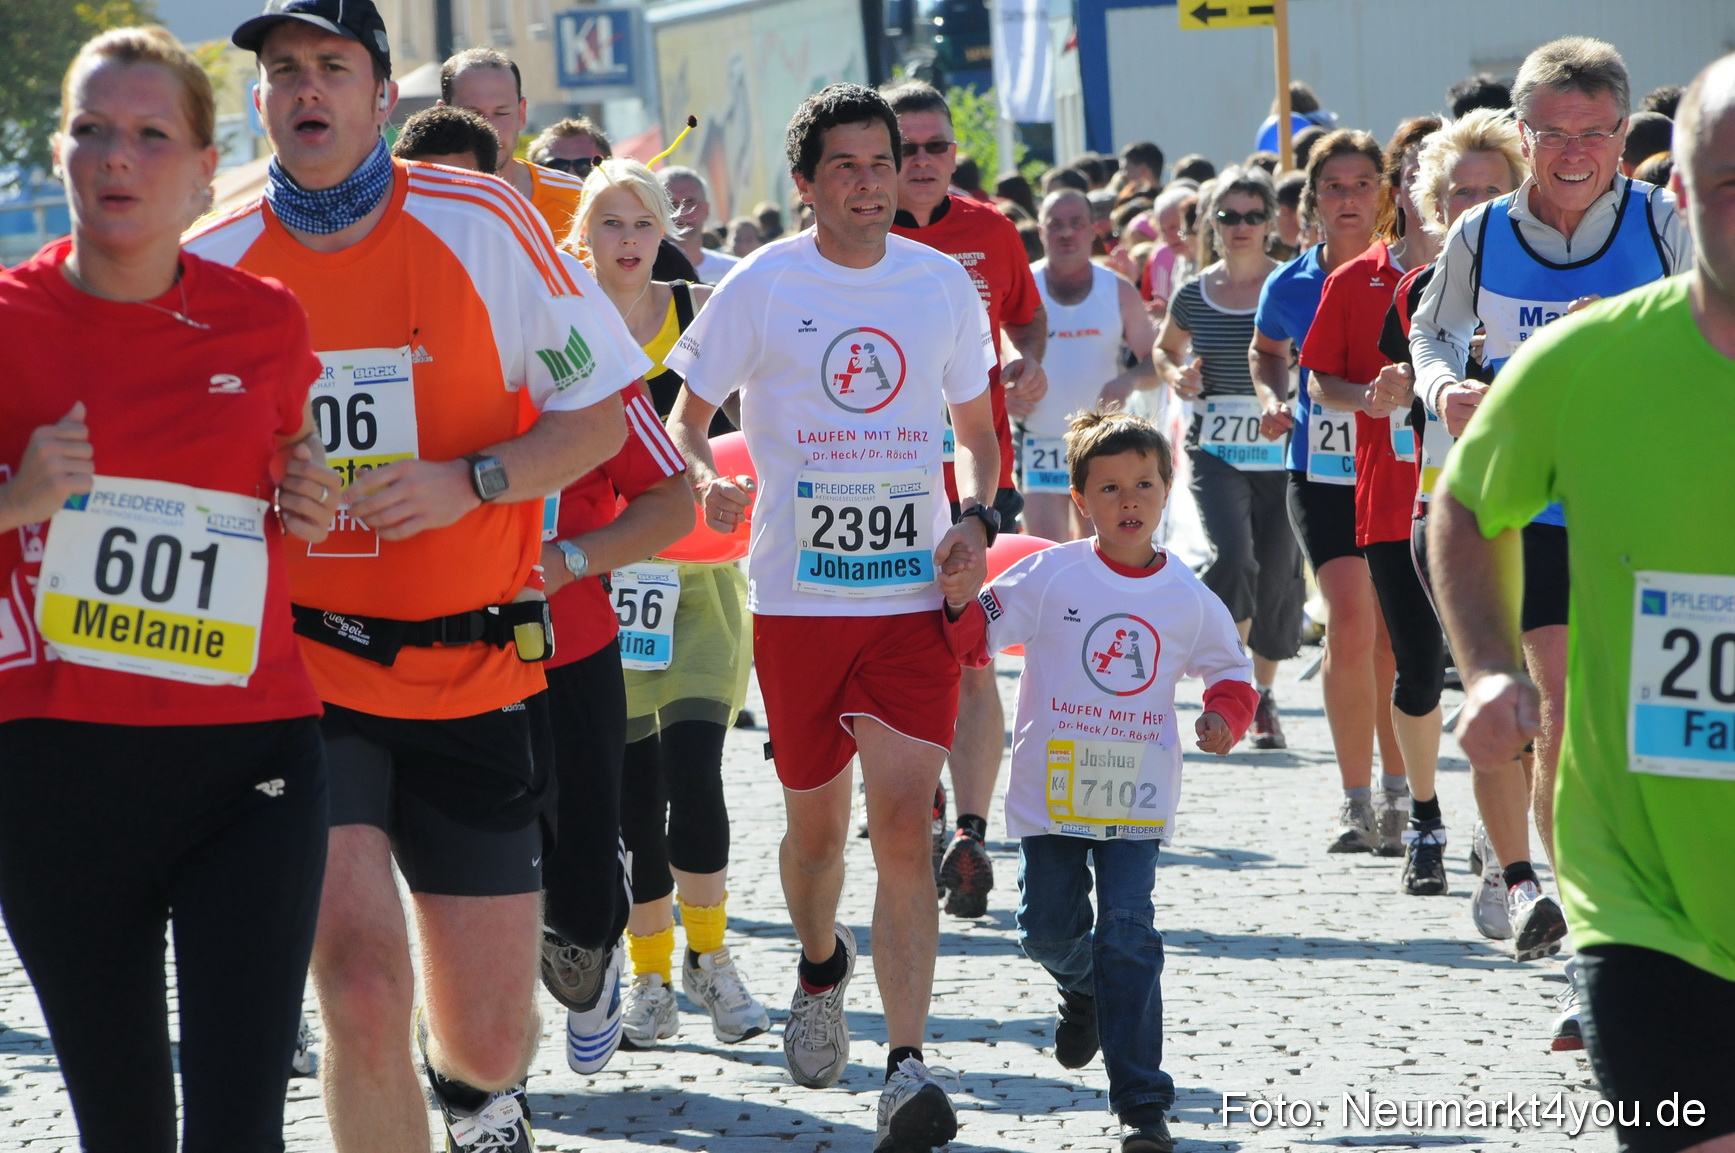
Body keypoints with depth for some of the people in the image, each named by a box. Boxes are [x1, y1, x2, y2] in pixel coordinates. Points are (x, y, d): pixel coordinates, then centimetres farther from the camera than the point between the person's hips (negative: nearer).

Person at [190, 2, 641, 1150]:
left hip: (475, 677, 0)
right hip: (302, 677, 0)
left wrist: (466, 483, -15)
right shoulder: (214, 264, 1)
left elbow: (597, 416, 1)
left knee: (489, 1037, 5)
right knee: (363, 982, -20)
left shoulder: (481, 223, -3)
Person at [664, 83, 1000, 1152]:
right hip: (798, 591, 0)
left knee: (903, 821, -13)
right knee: (816, 822, 11)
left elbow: (977, 430, 17)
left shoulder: (944, 283, 5)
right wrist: (707, 481, -19)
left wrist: (975, 518, -2)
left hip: (915, 587, 0)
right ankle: (821, 966, 44)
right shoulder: (763, 286, -2)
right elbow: (687, 417, 3)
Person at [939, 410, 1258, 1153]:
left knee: (1127, 936, -8)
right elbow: (976, 640, -2)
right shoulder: (1050, 575, -4)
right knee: (1047, 930, 4)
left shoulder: (1187, 598, 2)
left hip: (1138, 795, 0)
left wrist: (1225, 717, -5)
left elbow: (1231, 670, 15)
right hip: (1052, 786, 0)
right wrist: (961, 604, -23)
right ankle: (1083, 988, 43)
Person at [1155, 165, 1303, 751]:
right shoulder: (1194, 294, 5)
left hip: (1283, 451, 0)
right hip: (1215, 451, 0)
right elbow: (1164, 348, 22)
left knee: (1278, 576, 3)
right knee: (1232, 555, -22)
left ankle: (1264, 695, 26)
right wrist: (1176, 376, 0)